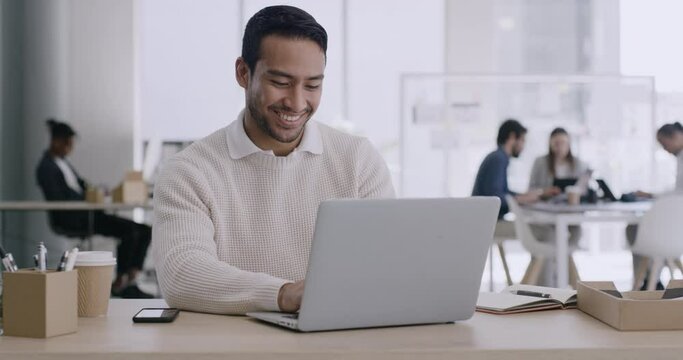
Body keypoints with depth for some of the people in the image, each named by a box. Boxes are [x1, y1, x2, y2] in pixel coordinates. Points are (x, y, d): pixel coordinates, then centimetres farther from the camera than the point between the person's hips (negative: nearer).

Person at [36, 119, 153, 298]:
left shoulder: (62, 162, 21)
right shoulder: (46, 168, -8)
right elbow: (57, 200, -17)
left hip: (85, 212, 10)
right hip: (70, 218, -10)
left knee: (144, 231, -4)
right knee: (129, 231, -25)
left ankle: (131, 283, -12)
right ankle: (118, 284, -10)